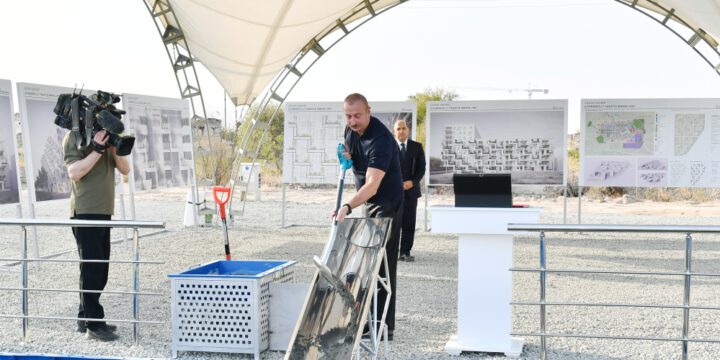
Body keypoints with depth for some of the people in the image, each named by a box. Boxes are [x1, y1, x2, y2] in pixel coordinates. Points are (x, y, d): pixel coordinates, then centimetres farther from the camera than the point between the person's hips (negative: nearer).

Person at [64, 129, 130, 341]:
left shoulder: (105, 137, 15)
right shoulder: (75, 137, -7)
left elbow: (125, 170, 11)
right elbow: (74, 173, -18)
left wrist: (114, 149, -5)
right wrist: (97, 150, -20)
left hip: (103, 212, 8)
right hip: (85, 213, -8)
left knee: (100, 270, 10)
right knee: (91, 269, -8)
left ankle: (85, 319, 18)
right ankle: (94, 325, -4)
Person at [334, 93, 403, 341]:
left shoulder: (381, 139, -28)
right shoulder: (351, 130, 0)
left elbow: (372, 185, -38)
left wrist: (348, 206, -51)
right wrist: (347, 157, -3)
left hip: (386, 203, -9)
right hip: (367, 201, 9)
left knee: (382, 264, -11)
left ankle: (385, 327, -8)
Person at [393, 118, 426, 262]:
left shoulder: (417, 147, 8)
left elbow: (421, 168, 4)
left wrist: (412, 182, -12)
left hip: (410, 190, 2)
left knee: (409, 223, 2)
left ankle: (405, 252, 7)